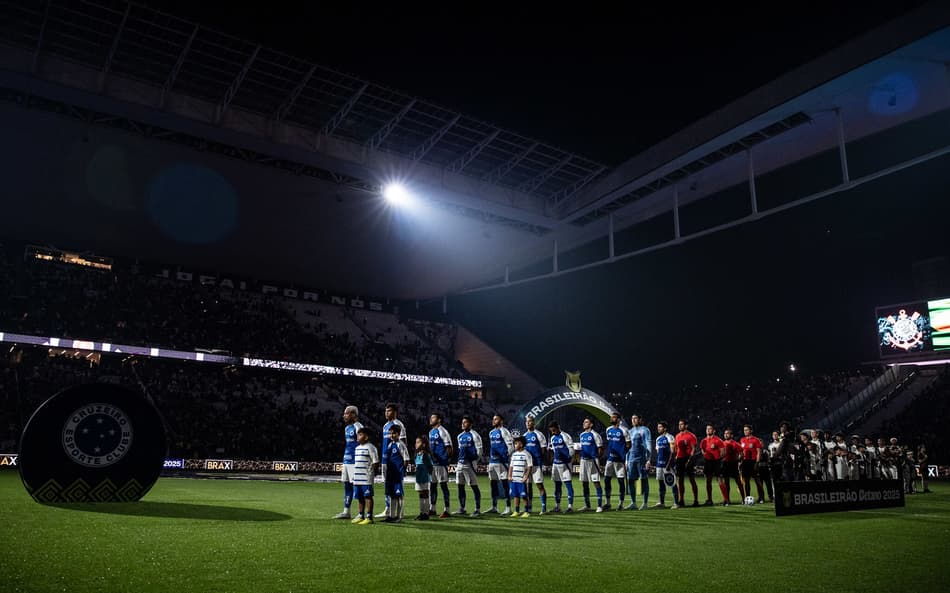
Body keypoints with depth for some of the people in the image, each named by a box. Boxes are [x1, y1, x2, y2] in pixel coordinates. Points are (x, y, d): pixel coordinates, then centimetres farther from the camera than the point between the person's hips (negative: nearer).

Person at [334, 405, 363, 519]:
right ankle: (346, 512, 18)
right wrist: (343, 464, 21)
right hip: (346, 461, 9)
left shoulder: (358, 427, -12)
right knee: (347, 486, 11)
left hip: (355, 462, -9)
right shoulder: (347, 428, 16)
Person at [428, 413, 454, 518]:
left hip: (441, 463, -9)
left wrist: (445, 458, -10)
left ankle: (446, 510, 0)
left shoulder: (442, 431, -11)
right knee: (432, 486, 13)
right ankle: (432, 509, 23)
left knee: (443, 485, -5)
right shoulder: (431, 432, 15)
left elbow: (449, 448, -13)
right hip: (432, 463, 9)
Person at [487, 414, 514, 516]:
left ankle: (508, 508, -3)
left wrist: (507, 456, -13)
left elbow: (510, 446, -11)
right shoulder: (491, 433, 17)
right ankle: (494, 507, 21)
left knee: (504, 484, -6)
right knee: (493, 484, 12)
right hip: (492, 461, 8)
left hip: (501, 461, -8)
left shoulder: (504, 432, -8)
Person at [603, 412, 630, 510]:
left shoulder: (623, 430, -8)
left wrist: (621, 453, -10)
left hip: (619, 459, -6)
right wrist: (608, 452, 10)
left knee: (621, 481, 1)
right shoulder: (608, 430, 11)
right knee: (606, 480, 6)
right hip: (610, 458, 6)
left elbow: (628, 445, -5)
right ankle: (607, 502, 15)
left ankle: (621, 503, 10)